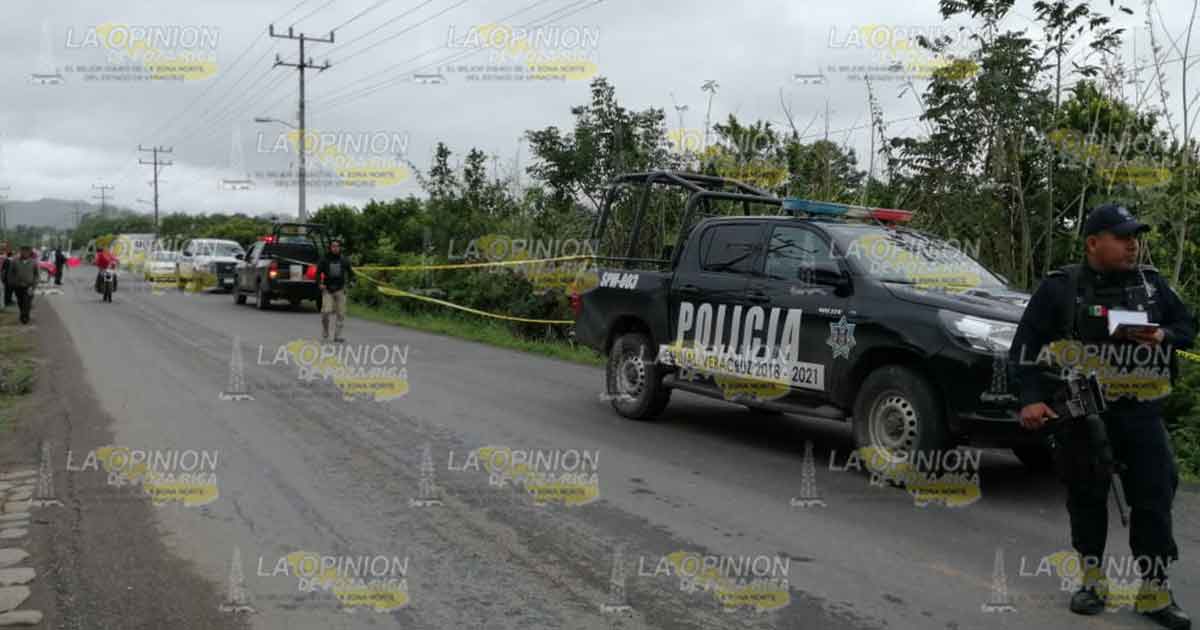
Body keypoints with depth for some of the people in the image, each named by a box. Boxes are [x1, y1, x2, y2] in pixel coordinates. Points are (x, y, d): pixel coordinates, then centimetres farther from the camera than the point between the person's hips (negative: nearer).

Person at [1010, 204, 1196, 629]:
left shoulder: (1152, 284, 8)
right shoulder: (1061, 288, -3)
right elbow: (1025, 346, -2)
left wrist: (1165, 336, -5)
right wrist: (1032, 398, -11)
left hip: (1141, 413, 3)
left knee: (1154, 500, 1)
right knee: (1087, 498, 8)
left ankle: (1154, 593, 12)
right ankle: (1092, 580, 24)